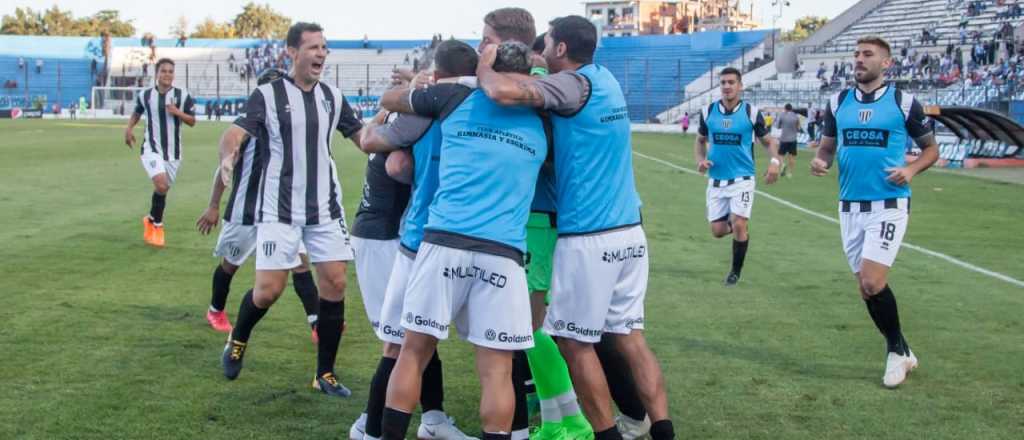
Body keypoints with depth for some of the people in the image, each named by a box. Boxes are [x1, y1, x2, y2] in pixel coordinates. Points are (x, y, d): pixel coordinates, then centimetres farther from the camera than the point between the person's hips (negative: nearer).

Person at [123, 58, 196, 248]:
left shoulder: (183, 96, -2)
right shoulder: (145, 96, 1)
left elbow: (192, 122, 1)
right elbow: (137, 112, 21)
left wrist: (177, 112, -17)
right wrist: (129, 128, 4)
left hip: (173, 152, 2)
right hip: (152, 149, -2)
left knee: (163, 190, 12)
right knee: (161, 185, -23)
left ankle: (151, 221, 39)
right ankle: (157, 225, -1)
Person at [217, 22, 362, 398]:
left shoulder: (332, 97, 7)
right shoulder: (269, 95, -7)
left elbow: (363, 137, 16)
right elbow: (235, 132, -18)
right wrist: (227, 156, -39)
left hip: (325, 208, 4)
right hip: (279, 209, -4)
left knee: (335, 283, -2)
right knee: (269, 289, -6)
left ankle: (325, 374, 12)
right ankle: (238, 339, 27)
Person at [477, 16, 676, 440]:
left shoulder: (574, 84, -12)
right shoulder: (606, 79, 12)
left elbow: (506, 92, -26)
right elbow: (537, 85, 19)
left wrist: (483, 68, -6)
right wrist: (497, 70, 5)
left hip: (588, 239, -7)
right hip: (630, 233, 8)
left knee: (575, 342, 5)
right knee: (630, 336, 11)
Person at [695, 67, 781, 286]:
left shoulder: (752, 112, -6)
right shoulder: (708, 112, 0)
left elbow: (768, 141, 3)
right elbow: (700, 140, 15)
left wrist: (775, 161, -17)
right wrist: (700, 160, -5)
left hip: (742, 179, -3)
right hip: (716, 181, 3)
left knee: (739, 226, -14)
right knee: (717, 231, 3)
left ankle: (736, 270, 10)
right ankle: (734, 224, 40)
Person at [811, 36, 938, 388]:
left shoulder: (904, 102, -3)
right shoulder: (838, 102, 8)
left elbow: (931, 149, 6)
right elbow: (827, 147, 16)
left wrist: (911, 170, -14)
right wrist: (820, 161, -7)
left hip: (889, 205, -5)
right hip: (850, 207, 5)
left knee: (872, 282, -16)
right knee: (866, 288, 8)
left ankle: (897, 350, 7)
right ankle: (900, 352, 26)